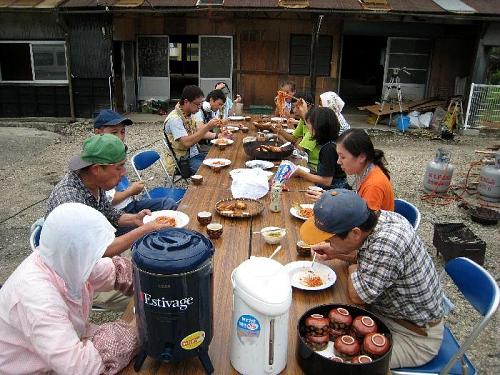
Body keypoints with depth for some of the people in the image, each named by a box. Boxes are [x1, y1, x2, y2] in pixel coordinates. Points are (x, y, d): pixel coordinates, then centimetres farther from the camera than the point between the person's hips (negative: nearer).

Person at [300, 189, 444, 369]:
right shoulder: (379, 217, -10)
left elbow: (358, 296, -27)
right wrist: (336, 253, -3)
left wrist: (353, 270, -8)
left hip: (414, 336, -8)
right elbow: (374, 257, 10)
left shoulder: (387, 244, -37)